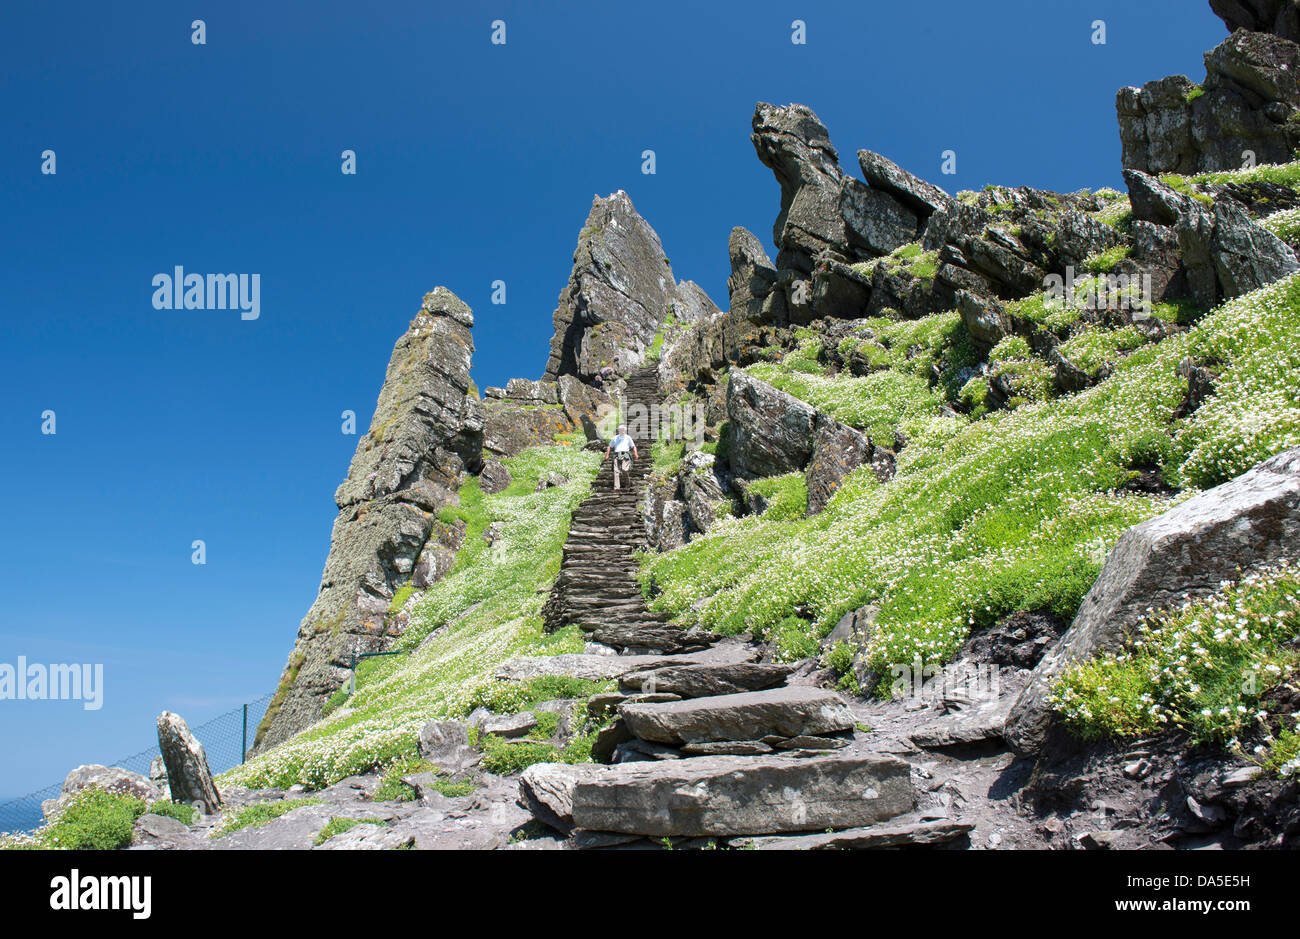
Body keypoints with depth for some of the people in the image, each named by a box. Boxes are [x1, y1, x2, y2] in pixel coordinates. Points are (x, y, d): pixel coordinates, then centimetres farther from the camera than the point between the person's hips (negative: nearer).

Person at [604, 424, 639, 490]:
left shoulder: (628, 438, 15)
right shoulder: (615, 438, 21)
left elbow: (633, 446, 13)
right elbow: (609, 447, 25)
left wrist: (636, 454, -3)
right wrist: (607, 455, 15)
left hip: (625, 455, -2)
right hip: (617, 455, 2)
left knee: (624, 469, -22)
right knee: (616, 471, -8)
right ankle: (616, 486, -8)